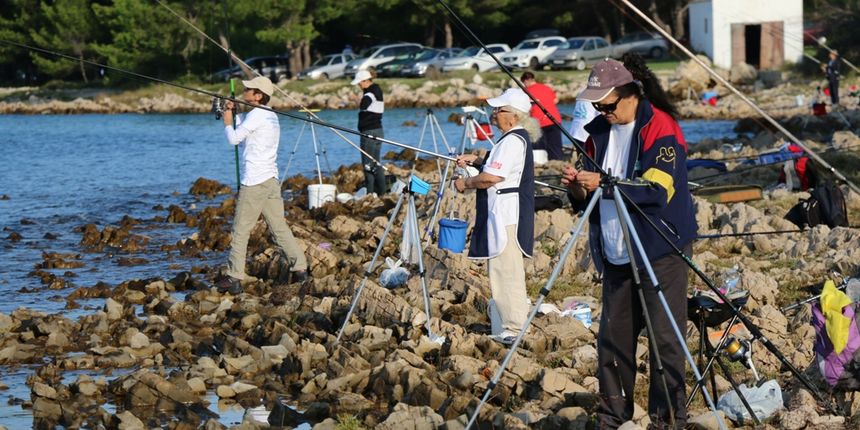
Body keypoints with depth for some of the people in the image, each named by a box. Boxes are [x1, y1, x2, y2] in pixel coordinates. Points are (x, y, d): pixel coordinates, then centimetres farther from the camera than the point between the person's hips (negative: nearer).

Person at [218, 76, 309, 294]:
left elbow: (234, 138, -14)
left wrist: (227, 120, 2)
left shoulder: (256, 115, -12)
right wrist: (234, 115, 19)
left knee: (240, 231, -5)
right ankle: (300, 268, 7)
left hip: (254, 181, -9)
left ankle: (234, 278, -5)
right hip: (271, 179, 9)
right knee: (279, 227, 11)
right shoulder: (271, 116, 17)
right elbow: (244, 141, 24)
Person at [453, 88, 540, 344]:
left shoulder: (513, 141, -17)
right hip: (504, 214, 11)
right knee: (504, 270, 14)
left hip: (506, 214, -11)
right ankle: (512, 325, 18)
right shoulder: (520, 138, 16)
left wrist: (466, 183, -6)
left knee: (506, 270, -9)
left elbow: (491, 177, -23)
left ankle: (514, 328, -9)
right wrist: (476, 161, 18)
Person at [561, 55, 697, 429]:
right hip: (615, 254, 7)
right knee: (613, 335, 8)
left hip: (660, 251, -7)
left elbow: (658, 189, -22)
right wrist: (578, 187, -9)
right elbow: (587, 197, 14)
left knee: (665, 337, -5)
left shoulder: (661, 130, -11)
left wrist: (604, 184, -27)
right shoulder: (600, 131, 10)